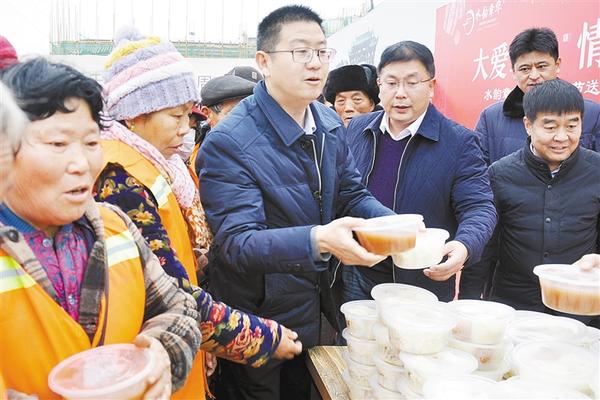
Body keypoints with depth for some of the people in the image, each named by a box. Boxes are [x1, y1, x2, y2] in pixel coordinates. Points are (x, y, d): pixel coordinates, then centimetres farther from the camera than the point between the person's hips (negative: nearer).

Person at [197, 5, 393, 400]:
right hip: (257, 319, -6)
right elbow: (237, 242, -28)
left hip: (314, 310, 7)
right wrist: (319, 240, -44)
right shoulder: (228, 143, -24)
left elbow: (352, 194, 5)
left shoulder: (330, 123, -1)